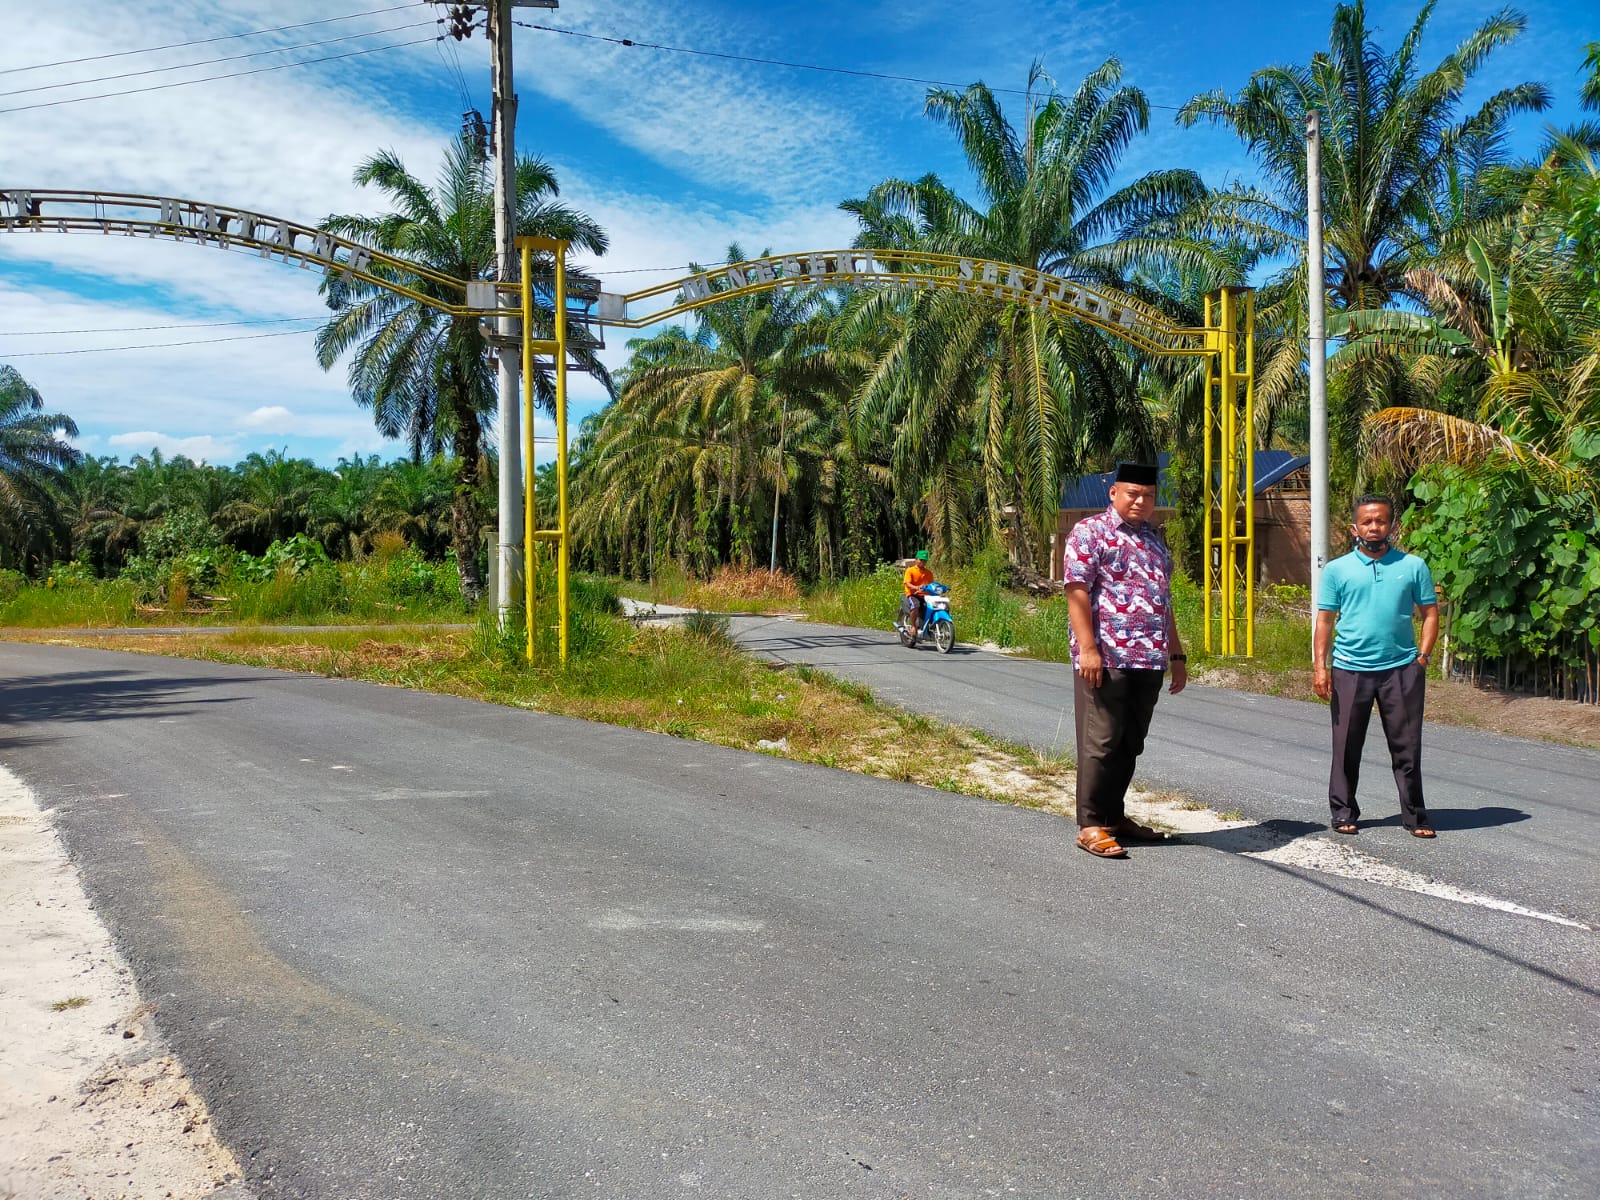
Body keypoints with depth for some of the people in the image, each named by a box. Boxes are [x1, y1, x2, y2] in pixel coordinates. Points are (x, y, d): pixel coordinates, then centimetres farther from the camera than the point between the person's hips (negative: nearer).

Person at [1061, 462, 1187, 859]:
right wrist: (1087, 649, -19)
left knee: (1130, 745, 12)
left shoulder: (1155, 539, 19)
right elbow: (1077, 591, -12)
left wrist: (1176, 654, 20)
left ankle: (1115, 816, 23)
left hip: (1149, 662, 7)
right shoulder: (1089, 532, -4)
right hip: (1106, 659, -7)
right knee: (1101, 743, -4)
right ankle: (1090, 825, 3)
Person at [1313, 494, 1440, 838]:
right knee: (1347, 748, 6)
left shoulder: (1413, 566, 6)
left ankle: (1415, 816, 15)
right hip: (1350, 670, 0)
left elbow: (1430, 613, 9)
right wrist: (1320, 666, -4)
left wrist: (1422, 656, -2)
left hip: (1401, 669, 0)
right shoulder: (1337, 570, 5)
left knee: (1407, 747, 5)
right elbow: (1325, 620, 4)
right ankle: (1344, 814, 17)